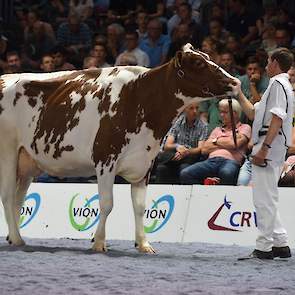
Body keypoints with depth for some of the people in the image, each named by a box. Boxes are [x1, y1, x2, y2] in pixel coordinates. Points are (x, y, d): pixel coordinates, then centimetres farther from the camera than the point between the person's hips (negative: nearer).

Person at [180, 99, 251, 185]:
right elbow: (204, 149, 20)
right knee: (185, 174, -23)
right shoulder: (217, 130, 31)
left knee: (226, 173, -45)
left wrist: (216, 141, 13)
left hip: (230, 161, -5)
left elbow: (234, 144, -4)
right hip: (211, 160, 5)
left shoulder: (244, 128, 15)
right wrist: (225, 143, 11)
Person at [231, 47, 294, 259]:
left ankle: (264, 247, -10)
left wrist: (264, 148, -24)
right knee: (267, 198, 14)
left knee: (264, 198, -10)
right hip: (272, 148, 11)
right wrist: (238, 93, 32)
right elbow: (253, 113, 32)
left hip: (270, 145, -11)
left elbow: (277, 118, -20)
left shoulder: (278, 83, -9)